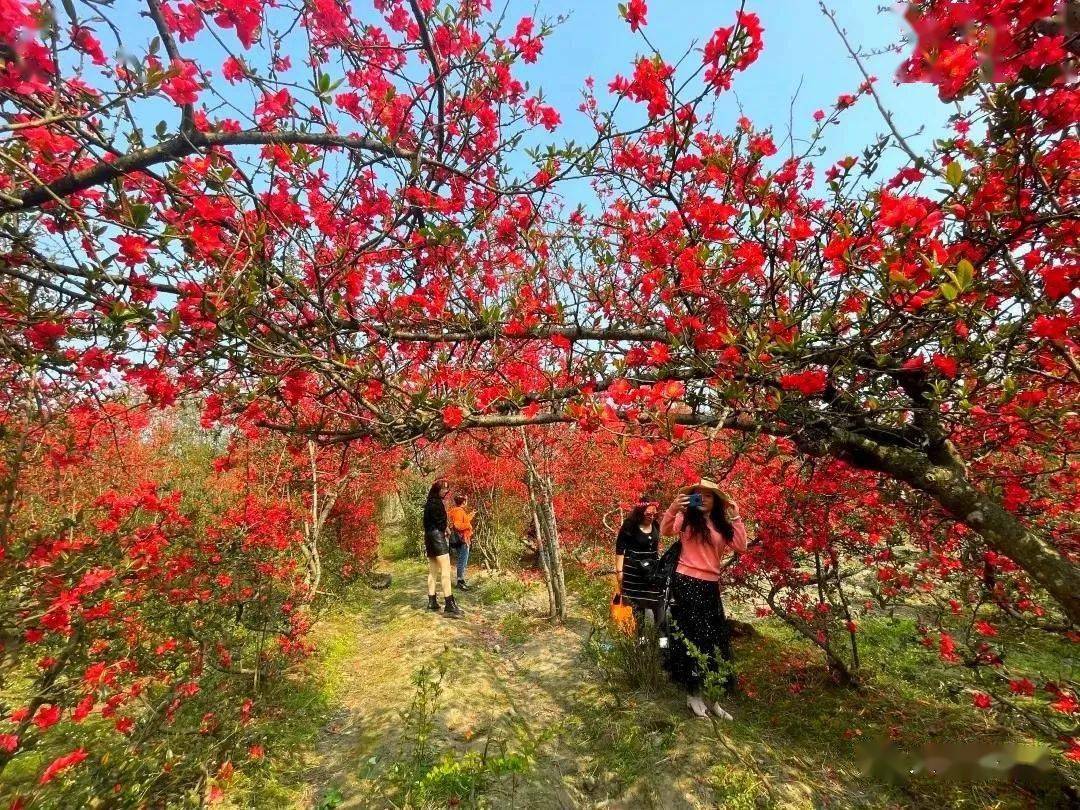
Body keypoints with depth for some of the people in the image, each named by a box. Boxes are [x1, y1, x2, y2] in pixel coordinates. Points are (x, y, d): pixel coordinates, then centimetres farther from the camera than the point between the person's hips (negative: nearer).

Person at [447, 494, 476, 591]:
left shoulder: (460, 510, 14)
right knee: (462, 561, -6)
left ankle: (461, 580, 23)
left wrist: (470, 515, 24)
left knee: (462, 561, 15)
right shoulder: (458, 511, -18)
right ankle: (460, 581, 0)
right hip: (462, 540, -11)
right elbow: (457, 526, -27)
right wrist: (469, 525, -17)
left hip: (464, 540, 11)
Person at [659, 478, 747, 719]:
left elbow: (741, 546, -3)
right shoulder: (686, 518, -1)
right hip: (687, 583, -4)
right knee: (692, 635, 2)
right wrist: (673, 507, -30)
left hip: (711, 586, 4)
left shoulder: (722, 525, 10)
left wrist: (735, 517, -7)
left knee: (715, 639, 9)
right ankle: (693, 693, 17)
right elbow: (665, 531, -16)